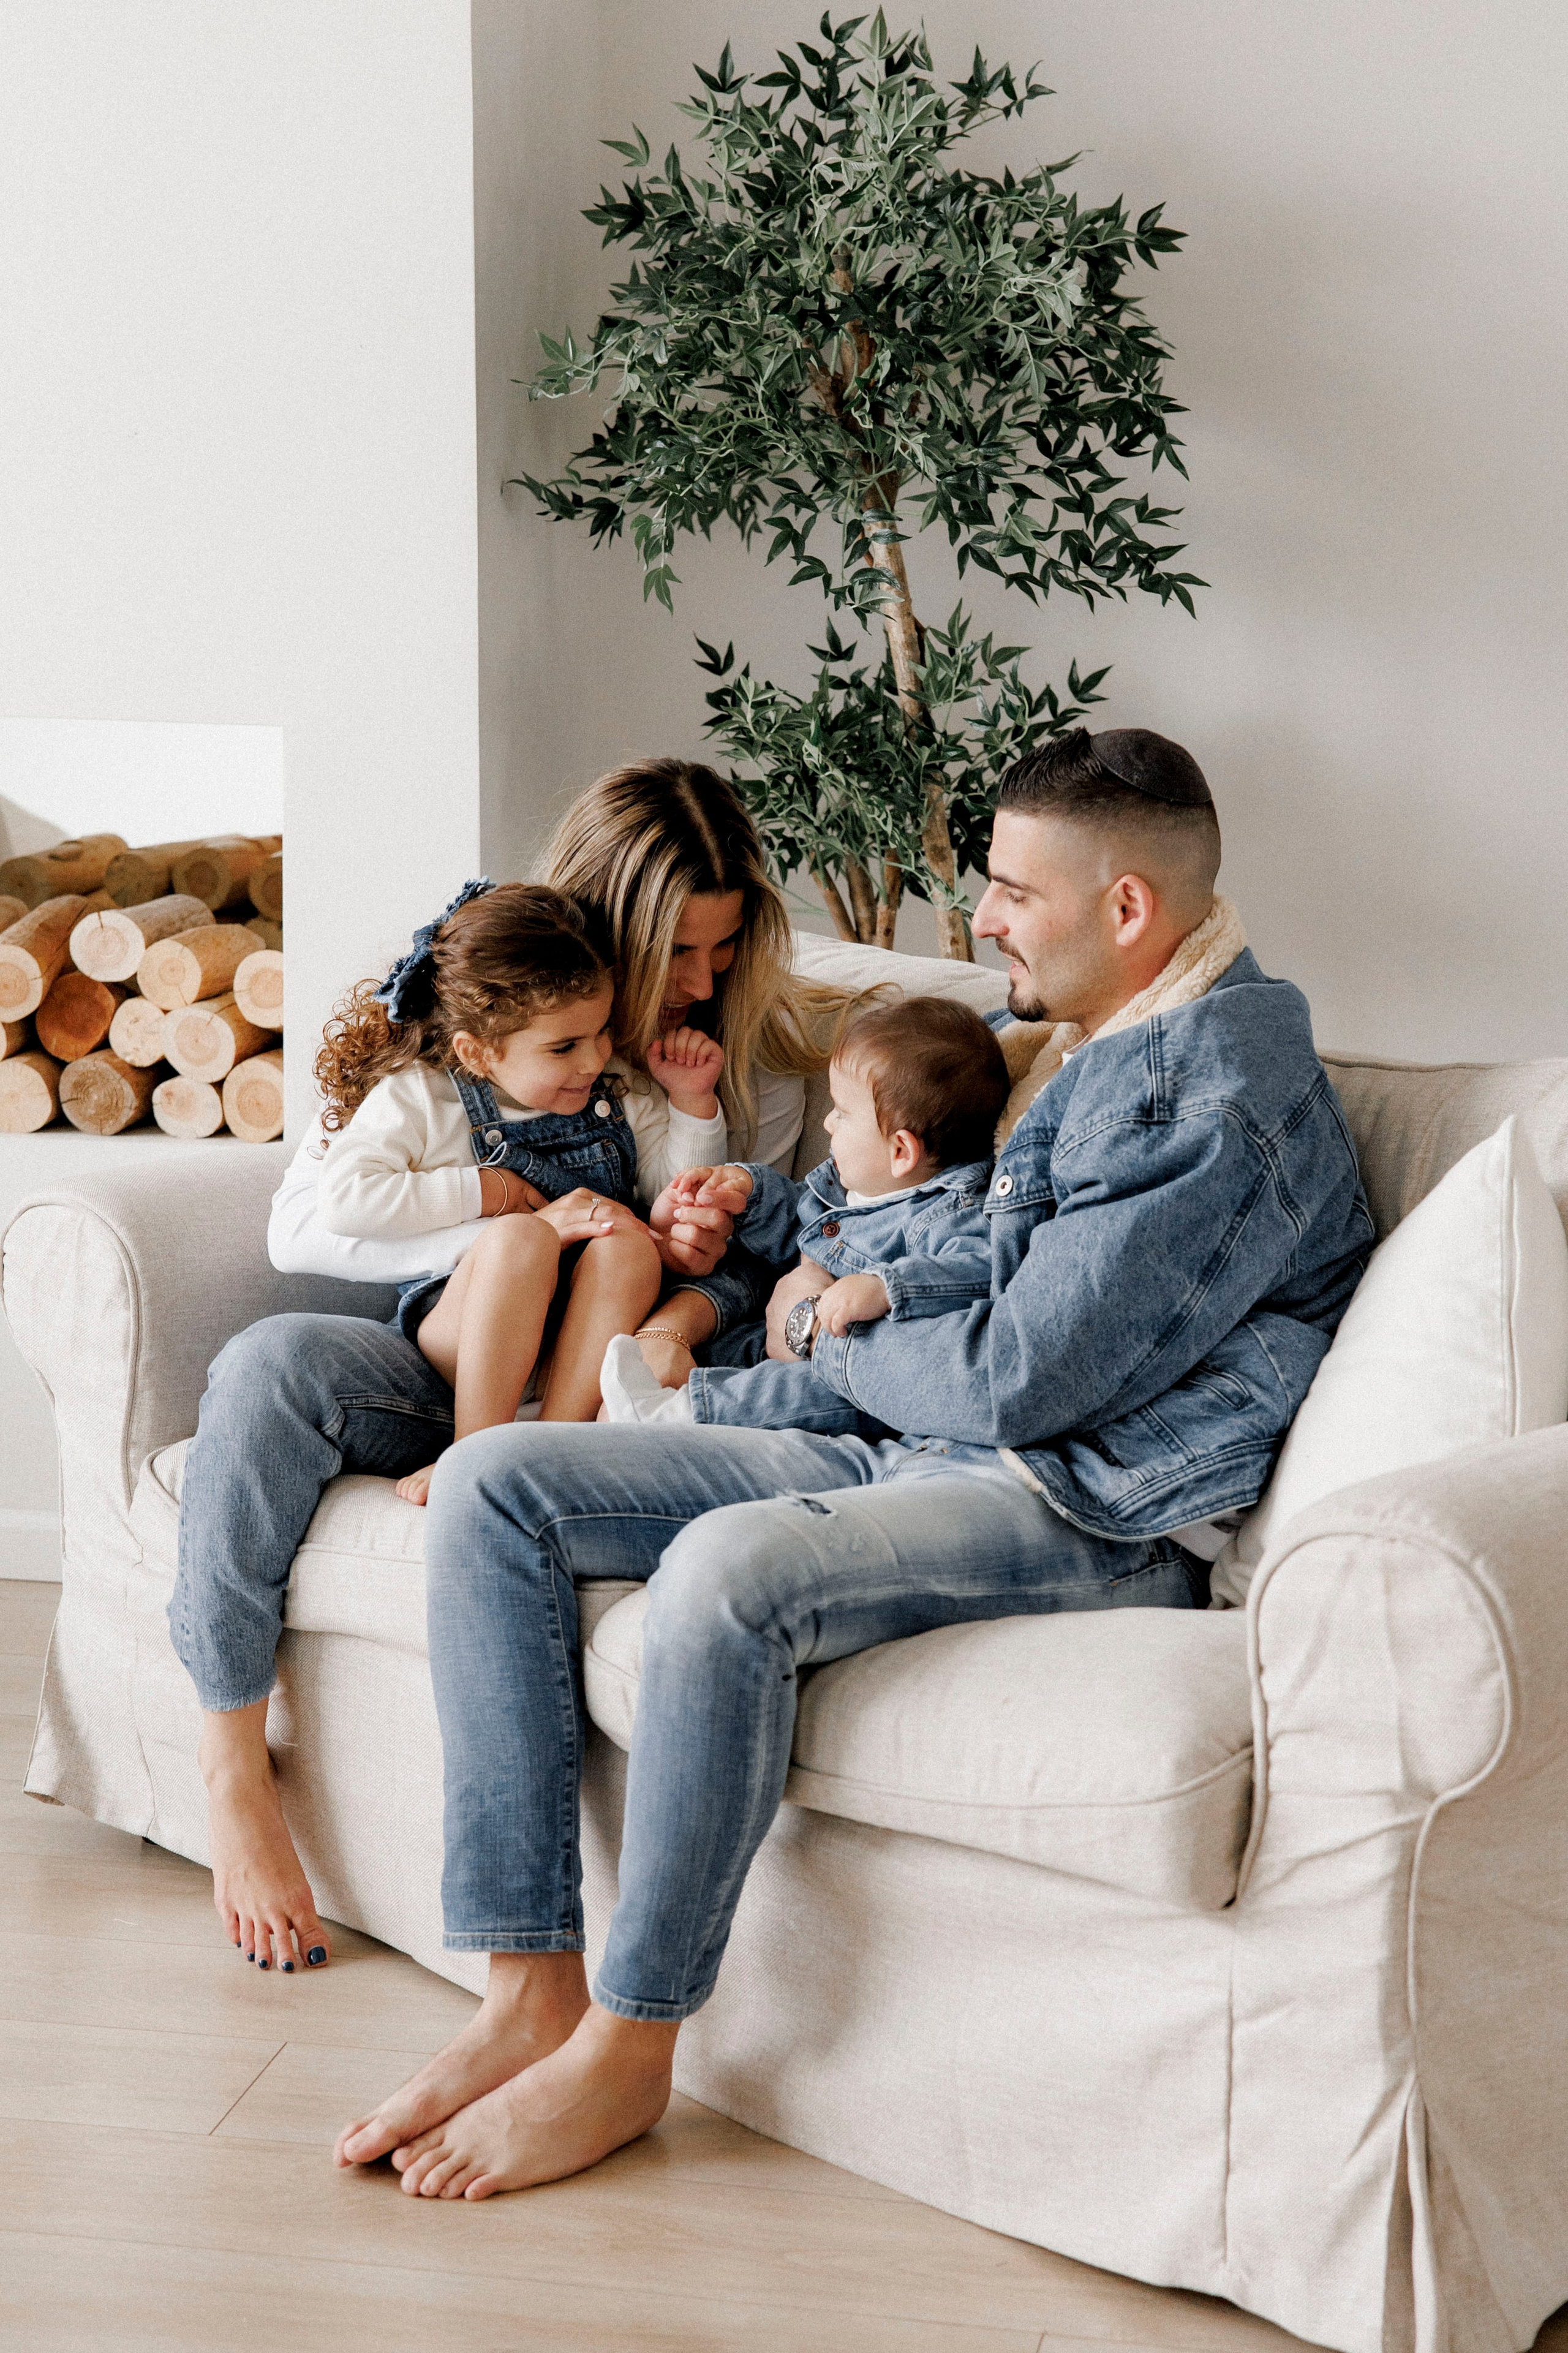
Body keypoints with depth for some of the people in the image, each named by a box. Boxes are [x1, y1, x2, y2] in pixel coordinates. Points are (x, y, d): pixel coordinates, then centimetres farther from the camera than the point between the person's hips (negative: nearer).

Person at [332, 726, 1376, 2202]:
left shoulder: (1220, 1100, -15)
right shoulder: (1071, 1043, 17)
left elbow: (1012, 1380, -18)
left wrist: (826, 1334, 0)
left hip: (1092, 1512, -10)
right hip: (920, 1458, 10)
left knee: (728, 1570, -37)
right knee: (493, 1484, -5)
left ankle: (626, 2049, -19)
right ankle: (529, 1990, -11)